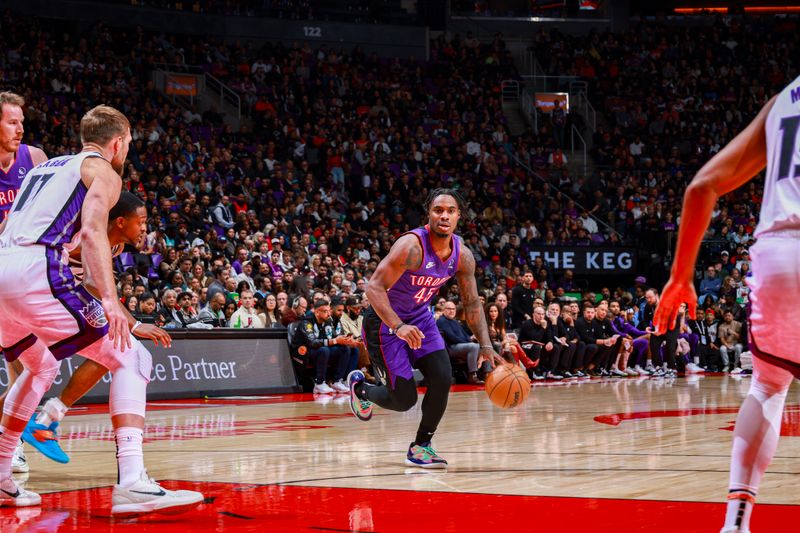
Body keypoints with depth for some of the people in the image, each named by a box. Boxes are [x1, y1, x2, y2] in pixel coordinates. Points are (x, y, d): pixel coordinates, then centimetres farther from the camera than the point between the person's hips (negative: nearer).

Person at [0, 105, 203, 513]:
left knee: (40, 367, 32)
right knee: (130, 358, -2)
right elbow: (93, 230, -10)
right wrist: (109, 299, -21)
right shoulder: (103, 172, 9)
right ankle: (131, 482, -19)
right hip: (33, 269, -8)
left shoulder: (43, 168, 32)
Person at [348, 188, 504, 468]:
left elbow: (472, 304, 2)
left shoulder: (463, 256, -7)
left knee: (443, 379, -12)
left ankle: (421, 447, 6)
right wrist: (398, 327, -44)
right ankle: (359, 386, 26)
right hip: (386, 321, -6)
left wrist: (486, 346, -9)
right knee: (404, 400, -7)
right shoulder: (411, 246, -28)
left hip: (420, 318, 6)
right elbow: (374, 287, -31)